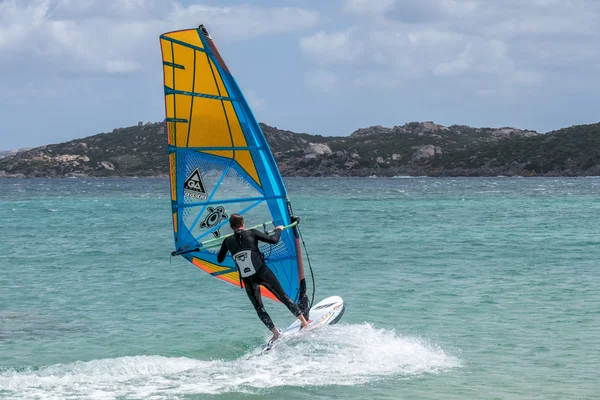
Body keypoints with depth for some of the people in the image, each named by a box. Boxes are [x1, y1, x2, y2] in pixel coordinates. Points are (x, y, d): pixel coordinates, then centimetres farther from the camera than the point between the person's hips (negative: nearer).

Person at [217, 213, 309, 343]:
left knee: (259, 308, 17)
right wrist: (279, 230, 16)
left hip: (247, 280, 1)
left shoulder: (228, 241, 2)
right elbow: (273, 240, -5)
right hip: (263, 273, -1)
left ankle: (275, 334, 12)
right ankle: (304, 322, 20)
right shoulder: (251, 233, -4)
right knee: (283, 297, 14)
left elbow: (219, 260, 15)